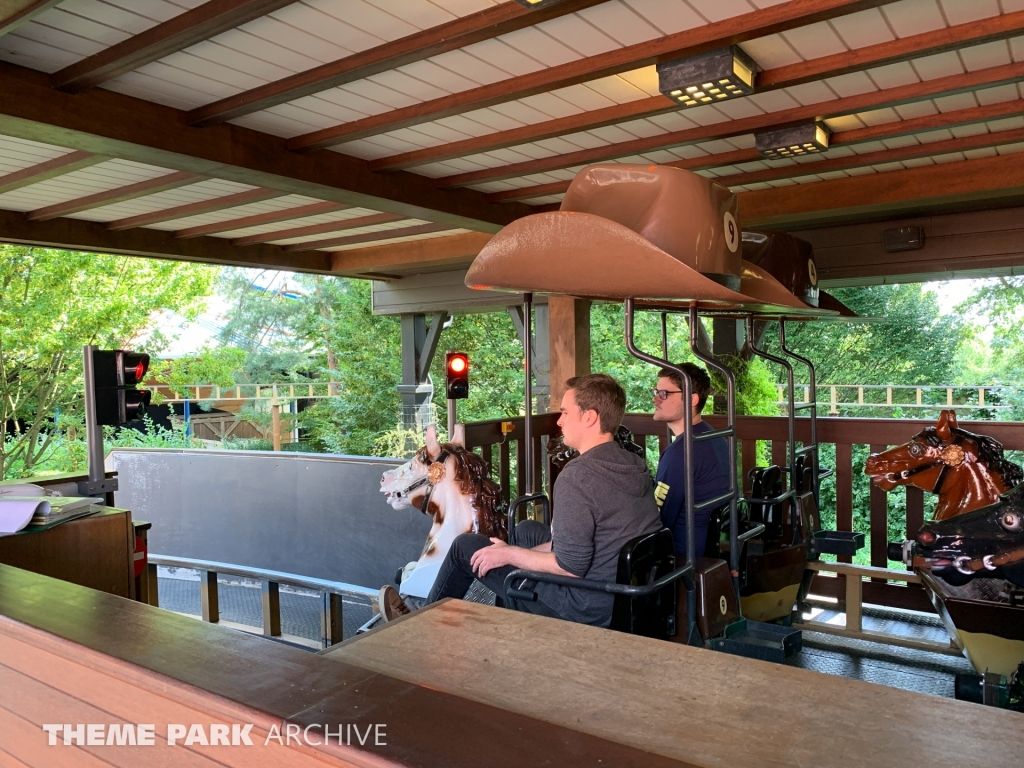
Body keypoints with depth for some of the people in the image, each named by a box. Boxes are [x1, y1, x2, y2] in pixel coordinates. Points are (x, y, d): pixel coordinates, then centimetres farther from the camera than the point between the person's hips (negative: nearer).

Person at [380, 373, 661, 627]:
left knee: (467, 547, 6)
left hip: (589, 611, -8)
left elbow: (570, 567, -25)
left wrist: (509, 554, -10)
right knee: (526, 529, 26)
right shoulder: (636, 465, 0)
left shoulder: (577, 475, -26)